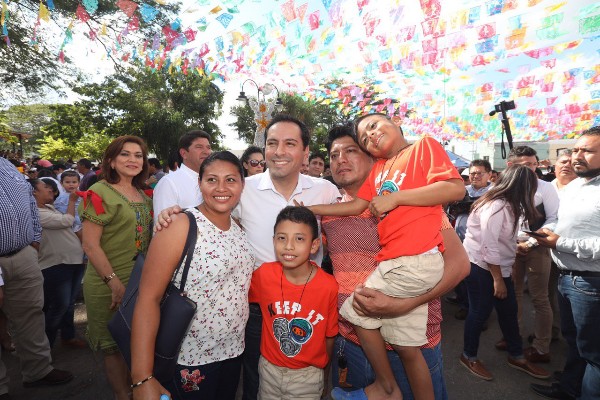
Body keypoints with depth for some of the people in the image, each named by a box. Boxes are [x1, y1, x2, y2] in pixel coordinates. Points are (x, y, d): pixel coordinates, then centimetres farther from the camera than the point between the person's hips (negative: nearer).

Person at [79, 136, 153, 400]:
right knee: (114, 346, 10)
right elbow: (90, 245, -16)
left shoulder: (143, 194, 7)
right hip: (110, 286, -6)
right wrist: (115, 282, -18)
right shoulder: (100, 193, -12)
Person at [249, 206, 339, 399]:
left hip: (308, 375, -2)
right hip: (269, 368, 2)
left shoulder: (329, 286, -22)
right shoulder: (264, 274, -18)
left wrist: (322, 369, 7)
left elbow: (329, 335, -7)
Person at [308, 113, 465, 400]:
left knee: (355, 310, 1)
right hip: (396, 262, 6)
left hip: (416, 259, -6)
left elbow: (456, 188, -13)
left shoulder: (424, 146, -1)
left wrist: (395, 197, -13)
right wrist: (309, 209, 8)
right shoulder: (379, 168, 17)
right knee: (406, 346, 13)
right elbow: (356, 206, 12)